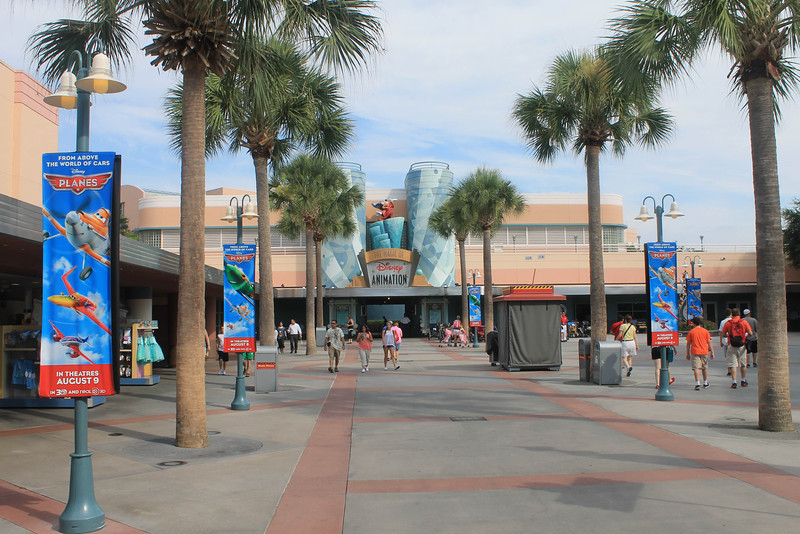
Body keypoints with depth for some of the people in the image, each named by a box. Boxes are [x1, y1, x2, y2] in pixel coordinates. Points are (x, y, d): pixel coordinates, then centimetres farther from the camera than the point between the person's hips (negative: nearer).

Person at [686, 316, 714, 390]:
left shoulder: (691, 332, 0)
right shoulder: (705, 331, 4)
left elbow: (688, 343, 2)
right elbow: (709, 342, 2)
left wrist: (687, 354, 9)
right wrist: (712, 352, 7)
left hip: (695, 352, -2)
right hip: (704, 352, 2)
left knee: (696, 368, -6)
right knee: (704, 368, 16)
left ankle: (697, 383, -20)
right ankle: (705, 383, 28)